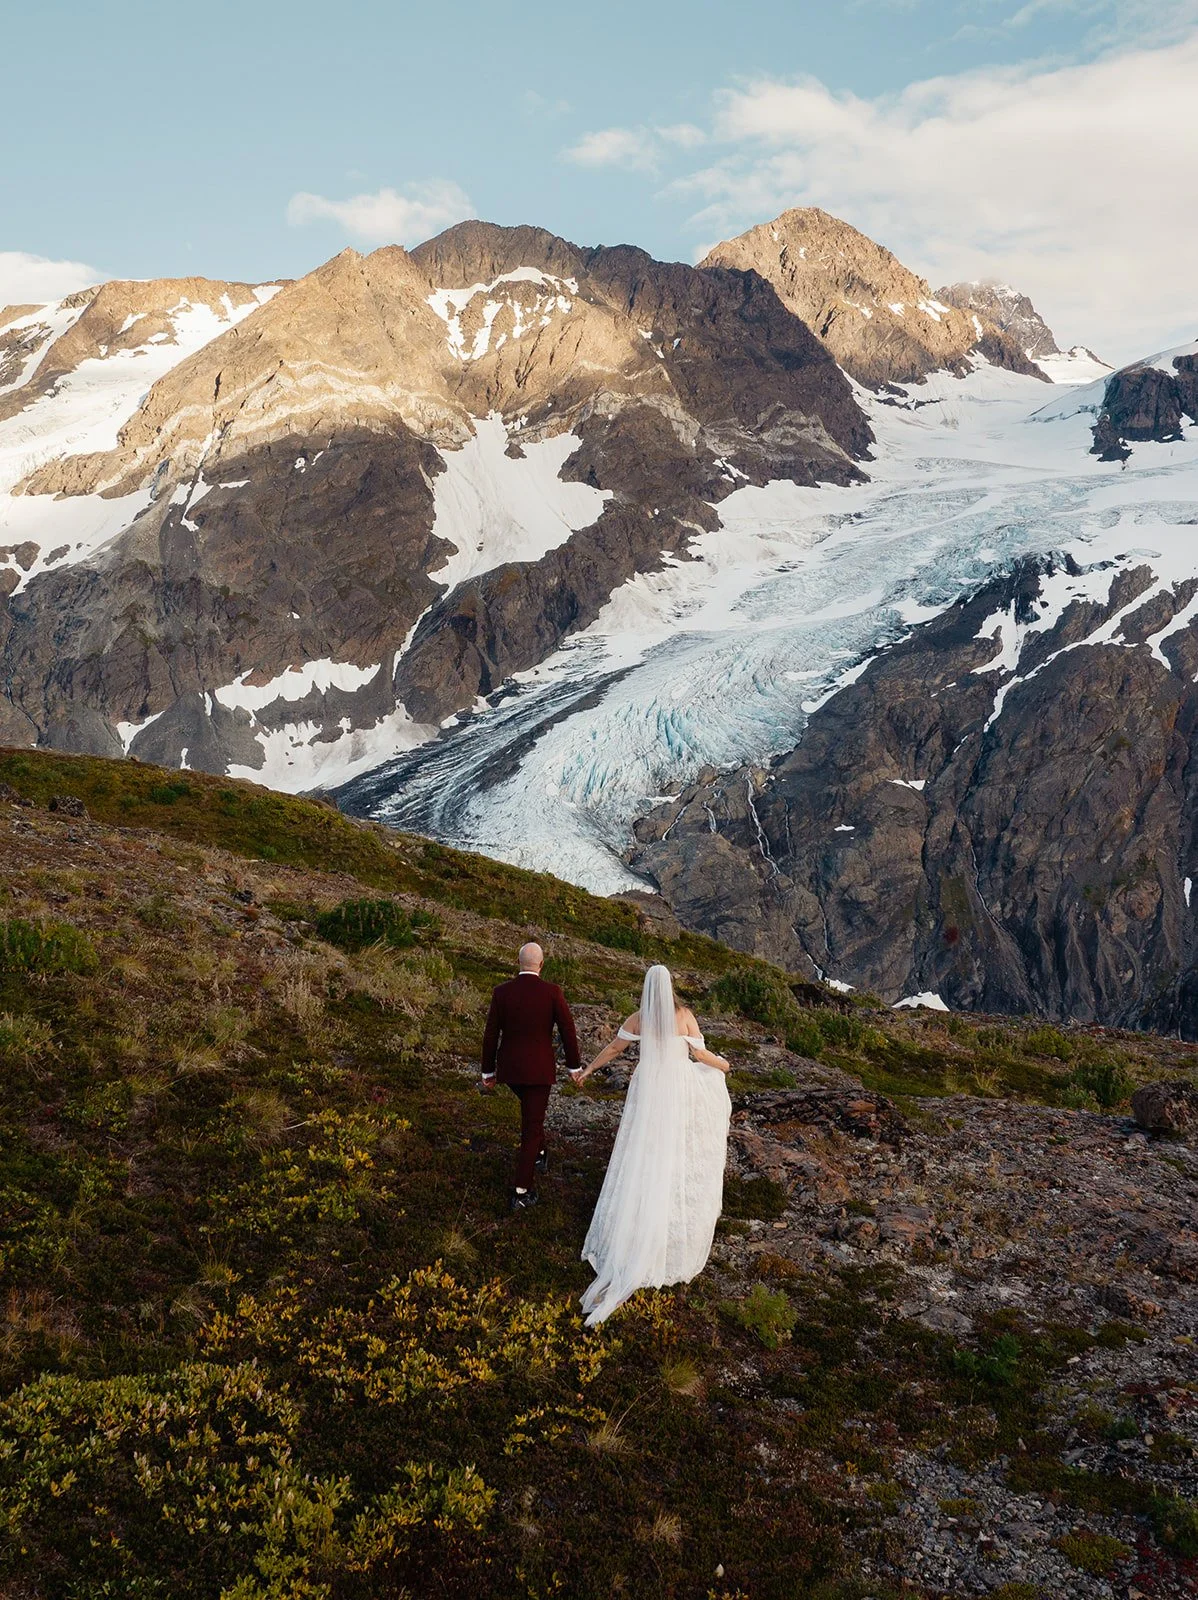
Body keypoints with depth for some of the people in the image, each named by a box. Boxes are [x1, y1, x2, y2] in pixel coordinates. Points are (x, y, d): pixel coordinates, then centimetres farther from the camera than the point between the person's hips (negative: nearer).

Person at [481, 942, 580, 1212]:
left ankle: (539, 1154, 46)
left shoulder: (502, 992, -7)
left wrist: (488, 1072, 8)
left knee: (531, 1109, 33)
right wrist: (574, 1066, 6)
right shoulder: (552, 992, -12)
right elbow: (568, 1031, -7)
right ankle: (521, 1192, 6)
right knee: (531, 1126, 6)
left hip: (509, 1068, 3)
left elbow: (490, 1035, -3)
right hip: (539, 1069, -3)